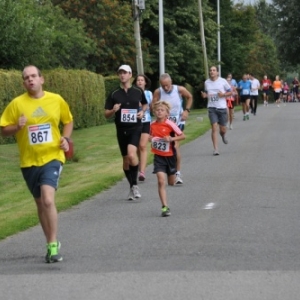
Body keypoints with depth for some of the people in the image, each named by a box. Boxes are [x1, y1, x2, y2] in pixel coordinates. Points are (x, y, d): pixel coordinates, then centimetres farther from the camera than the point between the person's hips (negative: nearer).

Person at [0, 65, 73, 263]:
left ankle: (53, 245, -13)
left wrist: (66, 138, 0)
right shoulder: (17, 104, -3)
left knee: (48, 200, -20)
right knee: (41, 204, 13)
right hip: (29, 161, 2)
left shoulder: (56, 100, 1)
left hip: (52, 158, -2)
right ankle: (52, 243, 28)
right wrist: (17, 126, -19)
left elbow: (68, 121, 17)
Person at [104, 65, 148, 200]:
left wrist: (142, 111, 0)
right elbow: (106, 114, 4)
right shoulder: (114, 94, 2)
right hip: (121, 129, 2)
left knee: (131, 154, -24)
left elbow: (145, 104, 21)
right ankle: (132, 187, 24)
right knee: (126, 159, 8)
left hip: (135, 128, -2)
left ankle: (134, 184, -10)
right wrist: (113, 110, -17)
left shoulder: (138, 91, 2)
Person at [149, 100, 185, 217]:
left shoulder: (170, 124, -14)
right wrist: (150, 138, -4)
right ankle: (165, 207, -14)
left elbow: (182, 136, -10)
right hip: (158, 156, 1)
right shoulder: (152, 125, -1)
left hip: (170, 155, -1)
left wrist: (171, 139, -24)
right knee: (161, 181, -13)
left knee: (171, 182, 14)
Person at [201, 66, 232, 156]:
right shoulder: (206, 82, 6)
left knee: (222, 129, 6)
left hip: (222, 107, -1)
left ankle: (223, 136, 45)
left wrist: (223, 94, -14)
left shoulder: (223, 81, -2)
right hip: (212, 108, 1)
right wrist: (204, 95, -1)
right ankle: (215, 149, -10)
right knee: (214, 128, -11)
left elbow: (230, 92, 5)